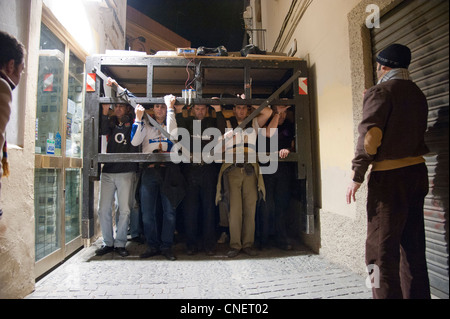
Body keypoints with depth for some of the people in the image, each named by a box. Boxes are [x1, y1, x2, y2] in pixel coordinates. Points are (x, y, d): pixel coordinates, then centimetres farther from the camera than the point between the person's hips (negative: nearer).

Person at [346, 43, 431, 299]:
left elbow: (370, 136, -17)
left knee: (382, 248, -3)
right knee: (413, 246, 16)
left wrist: (357, 176, -13)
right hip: (417, 172, 8)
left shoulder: (381, 91, -6)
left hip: (389, 175, -8)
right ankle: (417, 294, 25)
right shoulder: (418, 93, 16)